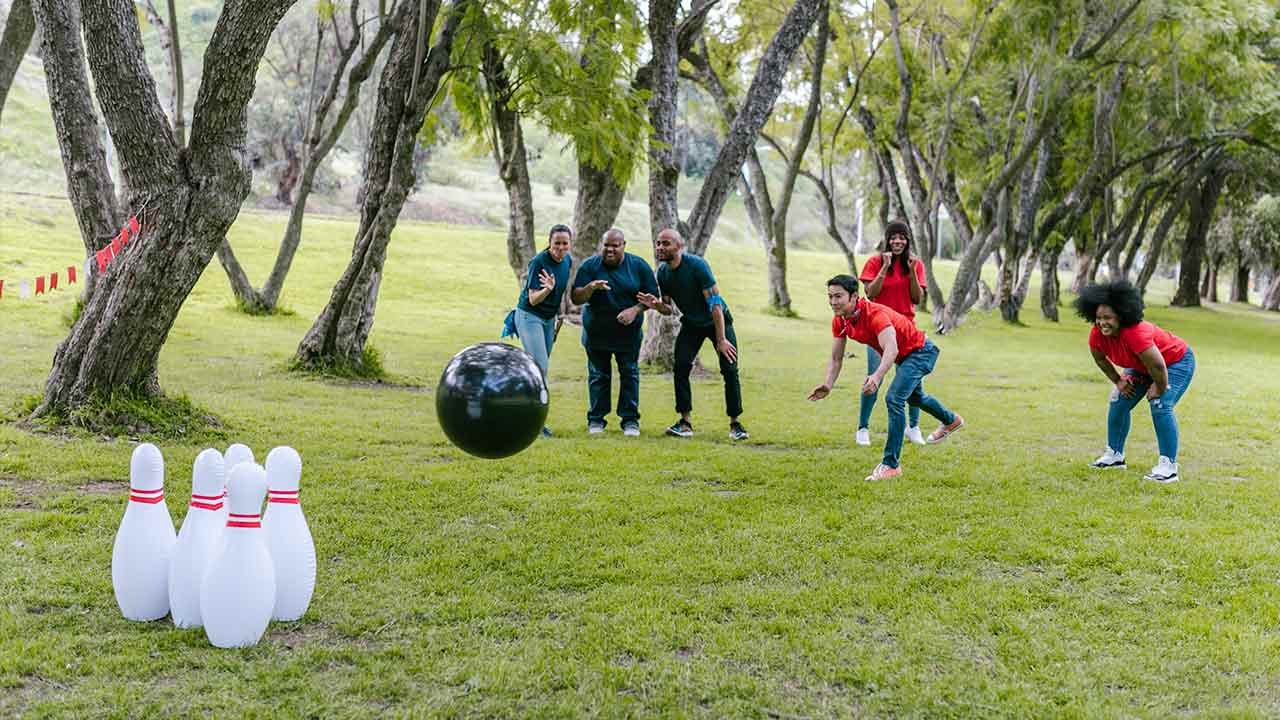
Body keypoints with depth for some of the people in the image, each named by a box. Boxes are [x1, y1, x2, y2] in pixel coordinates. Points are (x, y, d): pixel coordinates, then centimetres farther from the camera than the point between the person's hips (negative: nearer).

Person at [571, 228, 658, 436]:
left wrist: (635, 310, -18)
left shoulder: (639, 266, -3)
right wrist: (590, 288, -29)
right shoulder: (589, 266, -5)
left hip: (628, 333, 0)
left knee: (629, 374, 2)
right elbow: (575, 299, -9)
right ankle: (596, 419, 14)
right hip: (596, 332, 0)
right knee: (598, 375, 5)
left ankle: (630, 419, 8)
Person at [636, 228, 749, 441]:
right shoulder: (663, 272, -8)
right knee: (681, 367, -12)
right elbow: (669, 309, 1)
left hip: (717, 321, -5)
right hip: (691, 324, 5)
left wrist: (721, 340, -32)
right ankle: (686, 422, -5)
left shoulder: (697, 265, -27)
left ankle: (735, 423, -2)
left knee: (730, 370, -13)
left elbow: (715, 303, -29)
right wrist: (656, 305, -23)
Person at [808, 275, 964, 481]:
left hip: (920, 351, -10)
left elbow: (891, 349, -52)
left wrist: (877, 376, -68)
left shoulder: (874, 314, -38)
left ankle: (891, 465, -18)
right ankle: (951, 420, 63)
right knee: (914, 397, 31)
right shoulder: (839, 321, -14)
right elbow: (836, 359, -6)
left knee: (894, 398, -25)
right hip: (903, 356, 10)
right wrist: (828, 385, -23)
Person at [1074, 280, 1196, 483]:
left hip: (1177, 361, -8)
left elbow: (1158, 366, -37)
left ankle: (1168, 466, -20)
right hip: (1142, 366, 8)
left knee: (1160, 406, -24)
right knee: (1119, 403, 4)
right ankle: (1115, 455, 19)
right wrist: (1117, 381, 1)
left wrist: (1159, 388, -21)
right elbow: (1100, 359, 2)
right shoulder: (1097, 333, -21)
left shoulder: (1136, 333, -43)